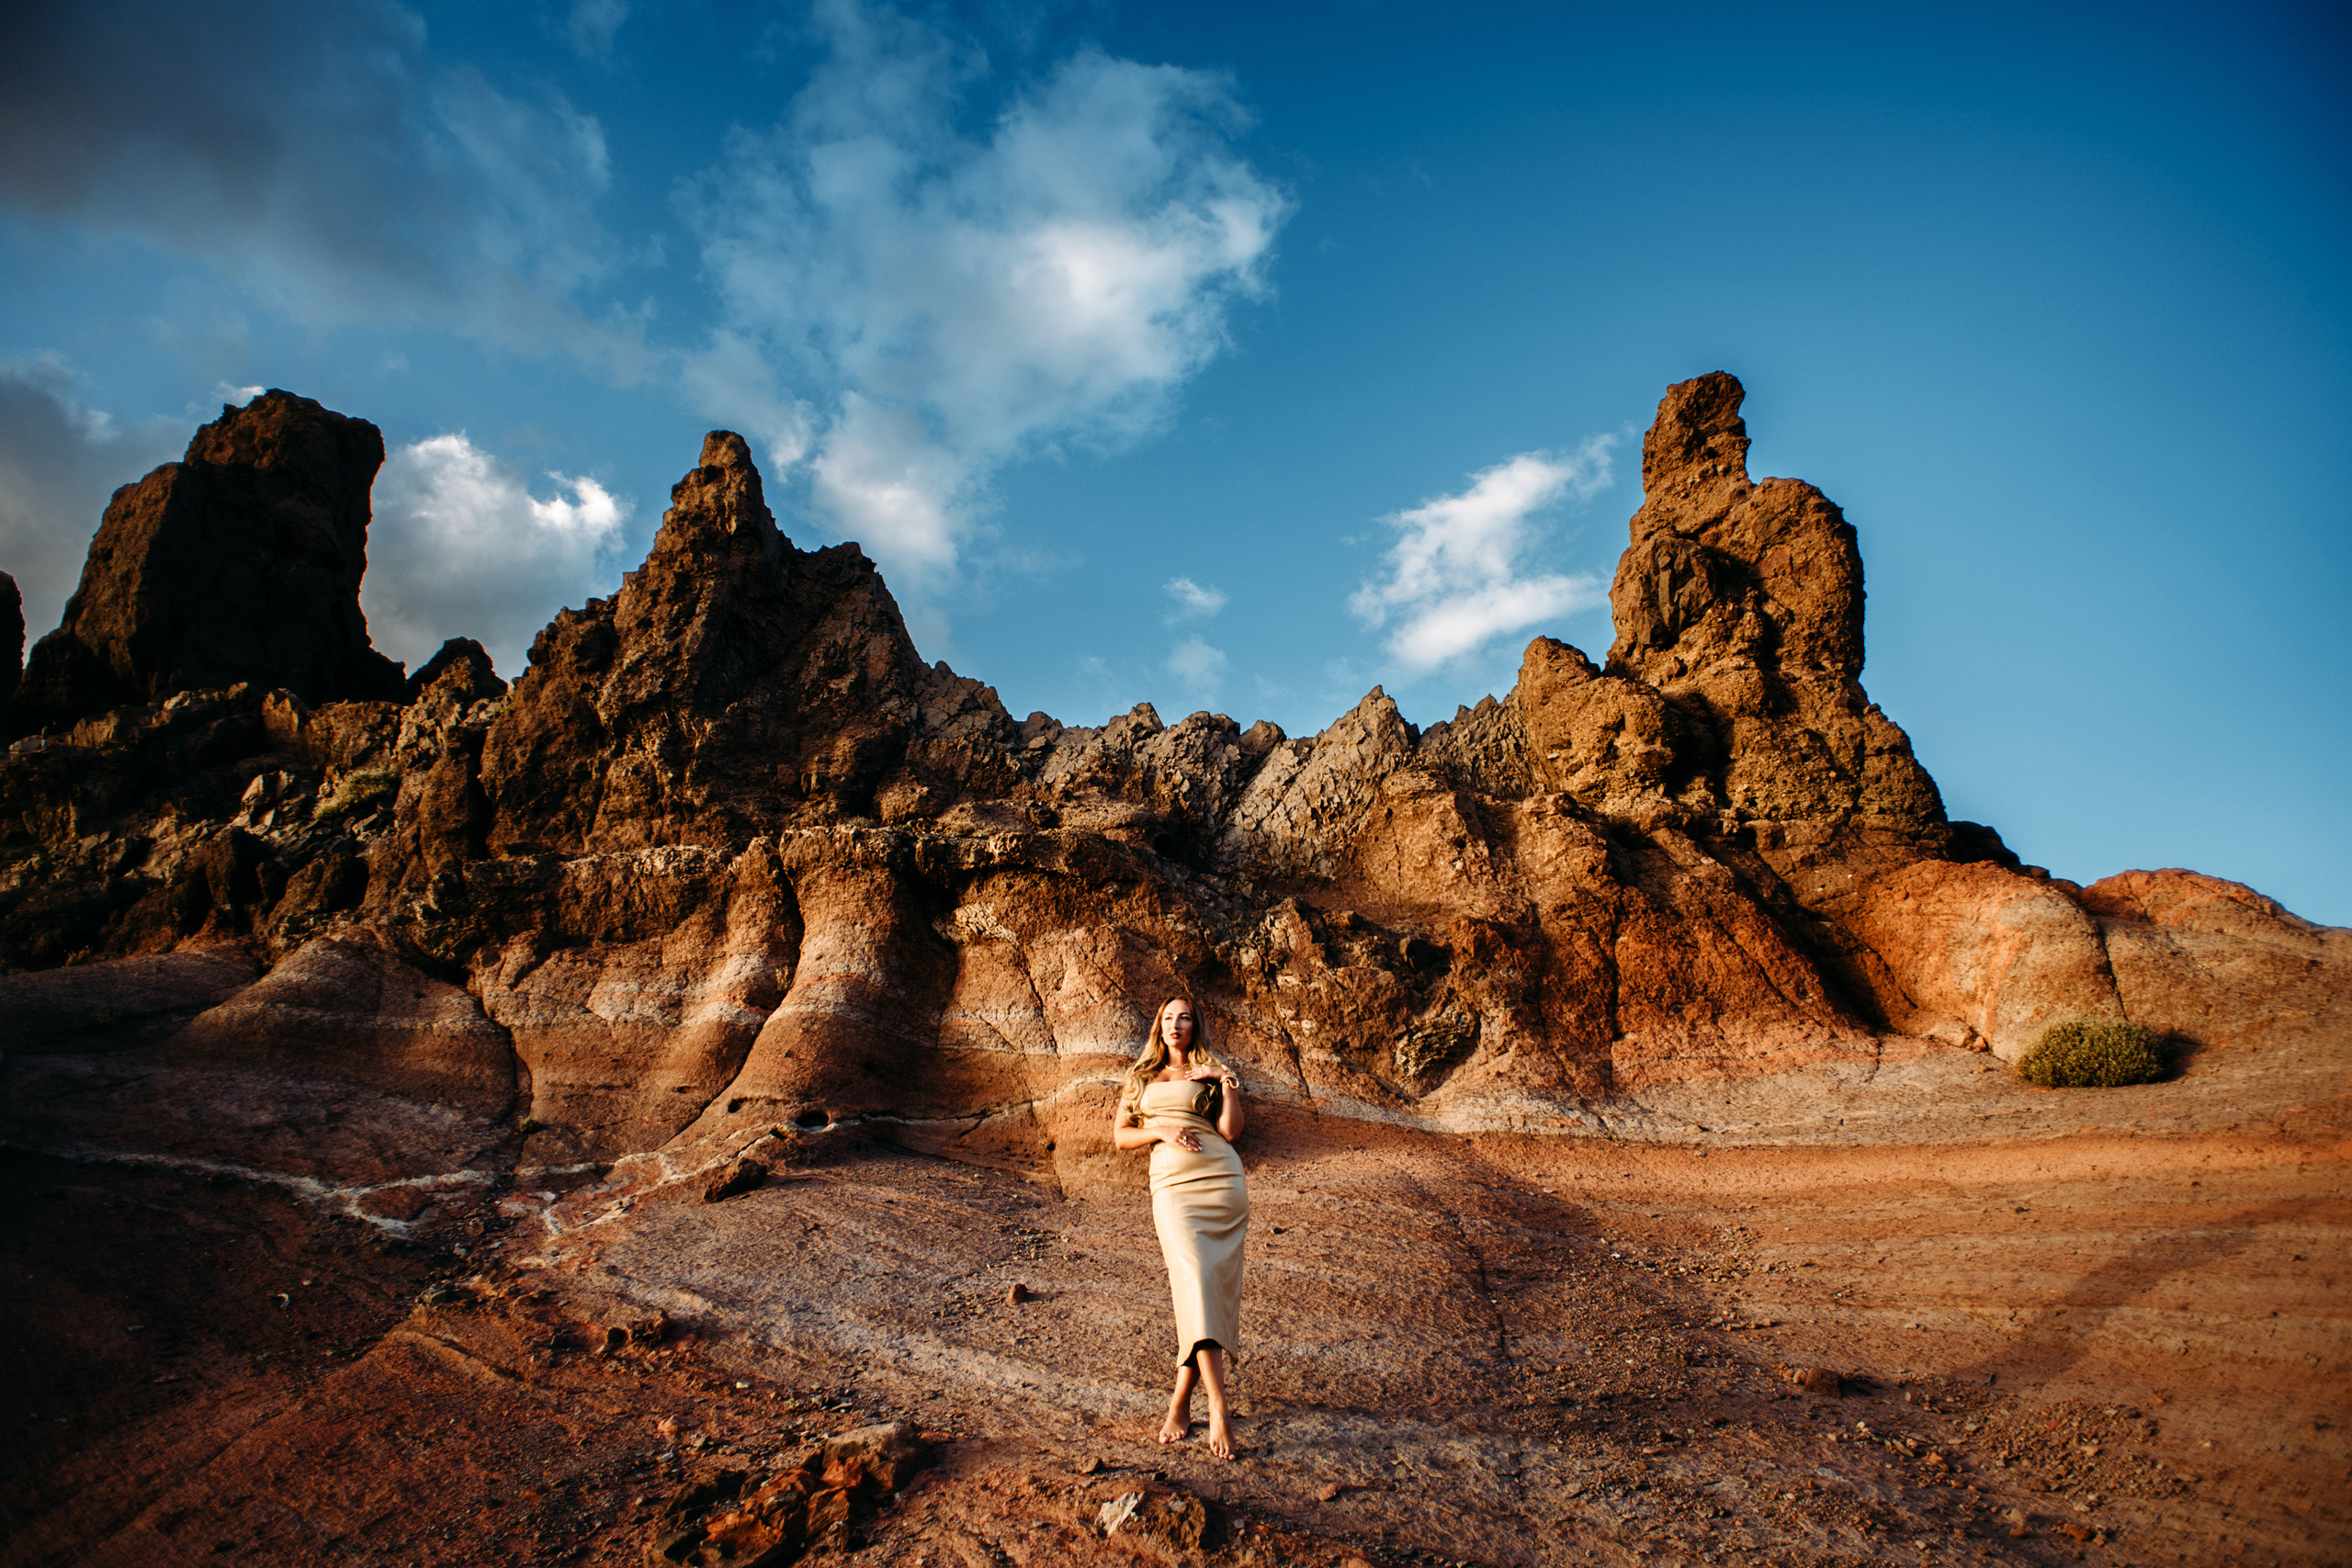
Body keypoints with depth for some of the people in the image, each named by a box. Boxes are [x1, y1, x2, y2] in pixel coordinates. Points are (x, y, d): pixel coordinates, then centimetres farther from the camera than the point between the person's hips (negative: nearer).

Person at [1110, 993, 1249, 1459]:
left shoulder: (1211, 1074, 15)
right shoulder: (1142, 1076, 20)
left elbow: (1230, 1130, 2)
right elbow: (1120, 1136, 14)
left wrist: (1228, 1083, -5)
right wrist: (1161, 1131, -1)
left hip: (1221, 1180, 0)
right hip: (1173, 1185, 0)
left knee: (1212, 1288, -6)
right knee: (1194, 1280, -17)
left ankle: (1181, 1401, 3)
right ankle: (1218, 1408, -21)